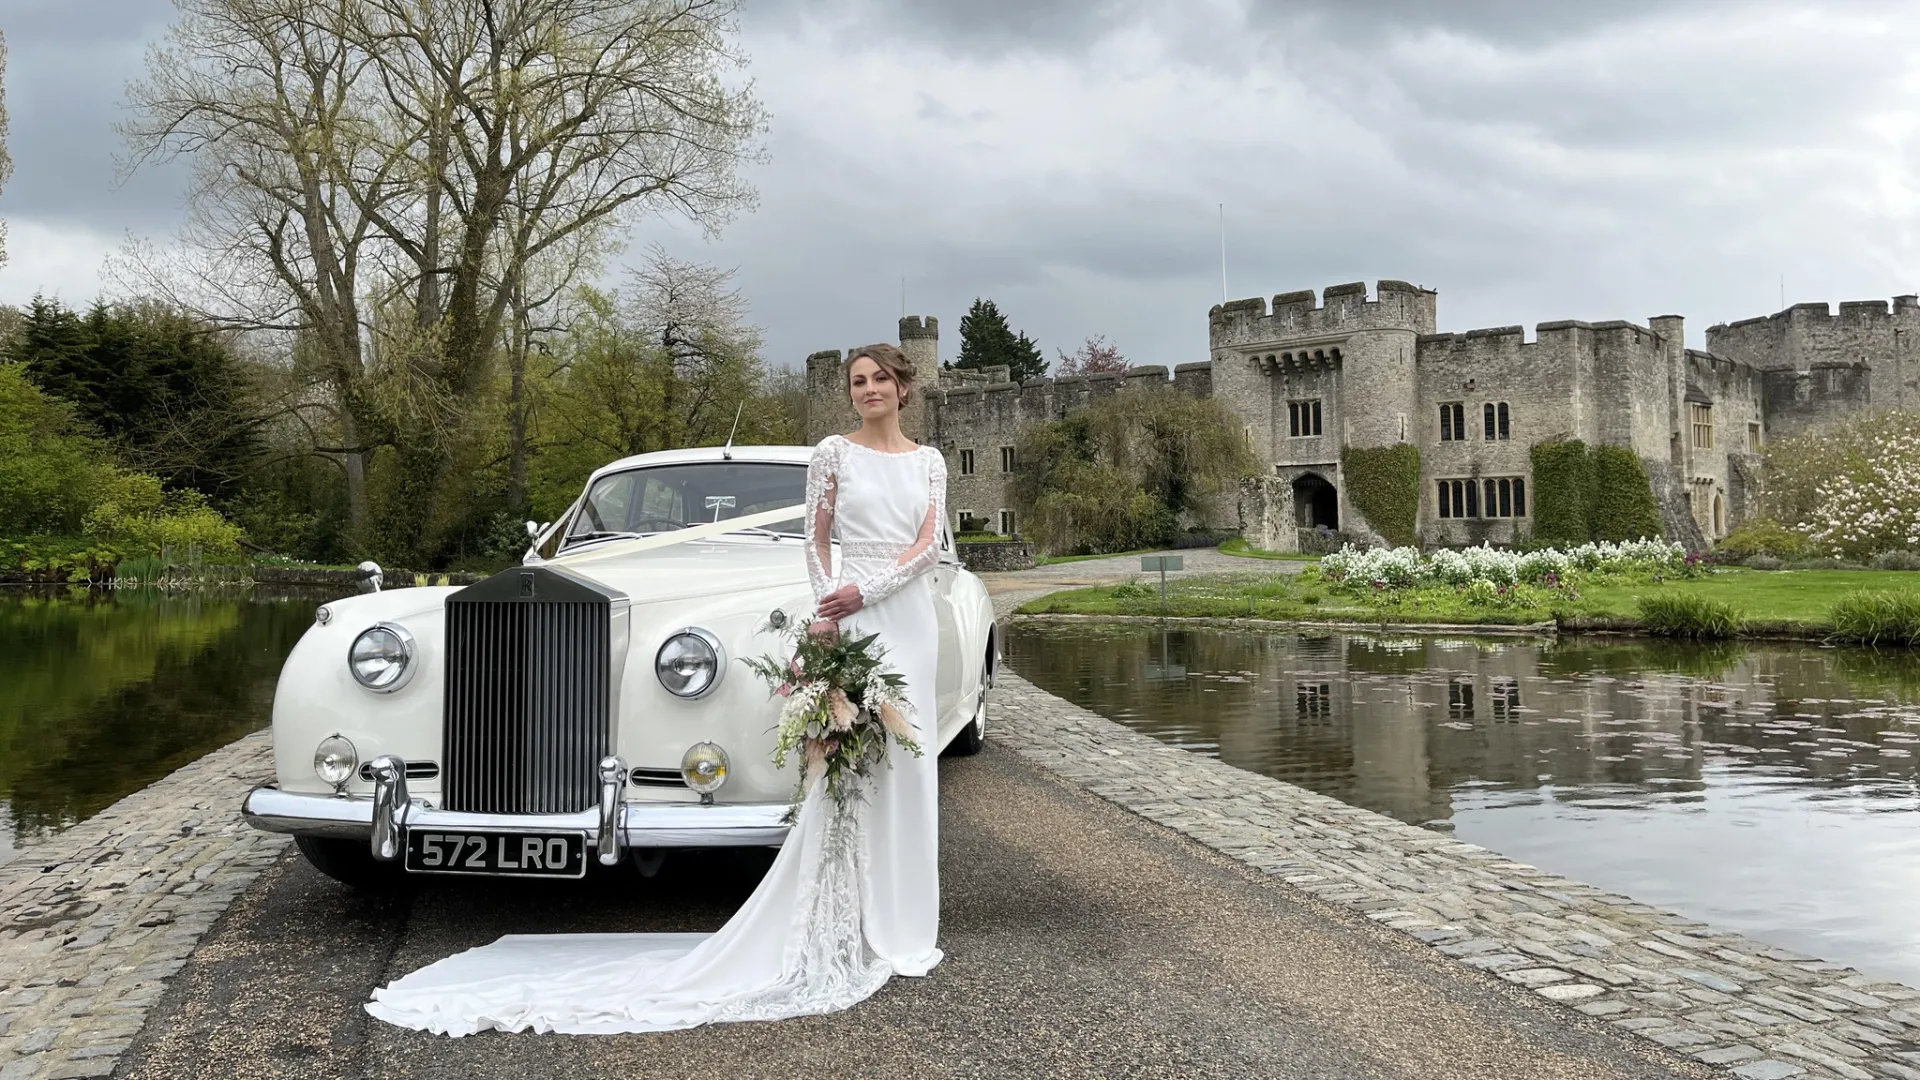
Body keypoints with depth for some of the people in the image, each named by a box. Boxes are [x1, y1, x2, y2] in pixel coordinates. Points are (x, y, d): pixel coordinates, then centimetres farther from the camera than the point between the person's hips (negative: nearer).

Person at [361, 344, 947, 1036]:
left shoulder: (928, 461, 12)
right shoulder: (833, 453, 7)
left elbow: (930, 545, 2)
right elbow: (817, 540, 5)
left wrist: (868, 591, -11)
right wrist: (824, 613, -9)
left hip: (910, 616, 3)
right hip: (852, 615, -2)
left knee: (904, 763, 4)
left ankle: (898, 923, 14)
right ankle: (849, 923, 0)